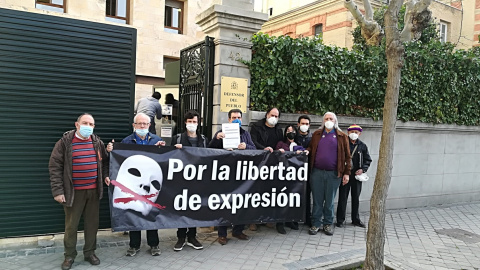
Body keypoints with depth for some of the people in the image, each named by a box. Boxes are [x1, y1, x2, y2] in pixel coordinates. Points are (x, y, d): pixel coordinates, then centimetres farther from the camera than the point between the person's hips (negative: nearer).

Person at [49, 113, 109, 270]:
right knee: (71, 225, 7)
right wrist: (57, 191, -12)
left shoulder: (97, 143, 6)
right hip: (73, 192, -3)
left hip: (93, 191, 3)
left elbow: (105, 162, 20)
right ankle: (69, 255, 24)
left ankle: (90, 252, 26)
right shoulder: (65, 142, -6)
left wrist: (106, 175, 3)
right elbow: (55, 167, -7)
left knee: (92, 223, 11)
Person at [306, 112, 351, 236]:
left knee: (329, 201, 7)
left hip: (333, 174, -1)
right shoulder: (316, 134, 12)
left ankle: (328, 224, 21)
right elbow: (310, 149, 17)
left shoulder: (342, 136, 7)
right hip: (317, 172, 1)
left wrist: (346, 173, 0)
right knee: (317, 200, 6)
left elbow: (347, 156, 5)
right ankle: (315, 223, 16)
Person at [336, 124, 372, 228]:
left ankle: (356, 219, 24)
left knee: (356, 198, 12)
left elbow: (368, 160, 13)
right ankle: (340, 220, 11)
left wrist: (363, 169, -3)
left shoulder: (362, 146, 8)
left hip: (357, 176, 3)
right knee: (342, 197, 1)